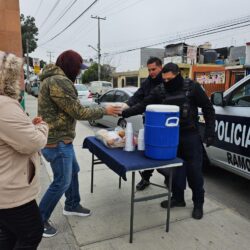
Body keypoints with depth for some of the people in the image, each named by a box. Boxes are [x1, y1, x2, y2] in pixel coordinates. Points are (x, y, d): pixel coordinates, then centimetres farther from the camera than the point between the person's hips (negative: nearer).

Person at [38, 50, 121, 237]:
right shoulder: (59, 81, -22)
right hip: (57, 141, -11)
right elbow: (78, 112, -20)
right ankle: (39, 220, 18)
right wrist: (104, 110, -11)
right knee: (62, 182, 1)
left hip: (60, 138, 11)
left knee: (73, 171, 22)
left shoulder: (54, 79, 13)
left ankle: (72, 205, 40)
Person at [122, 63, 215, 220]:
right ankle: (178, 198, 29)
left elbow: (208, 109, -2)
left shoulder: (192, 87, -8)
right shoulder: (160, 90, -1)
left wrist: (210, 131, -8)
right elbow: (143, 105, -4)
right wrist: (125, 113, -16)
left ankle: (198, 203, 21)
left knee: (194, 170, 4)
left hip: (190, 136, -3)